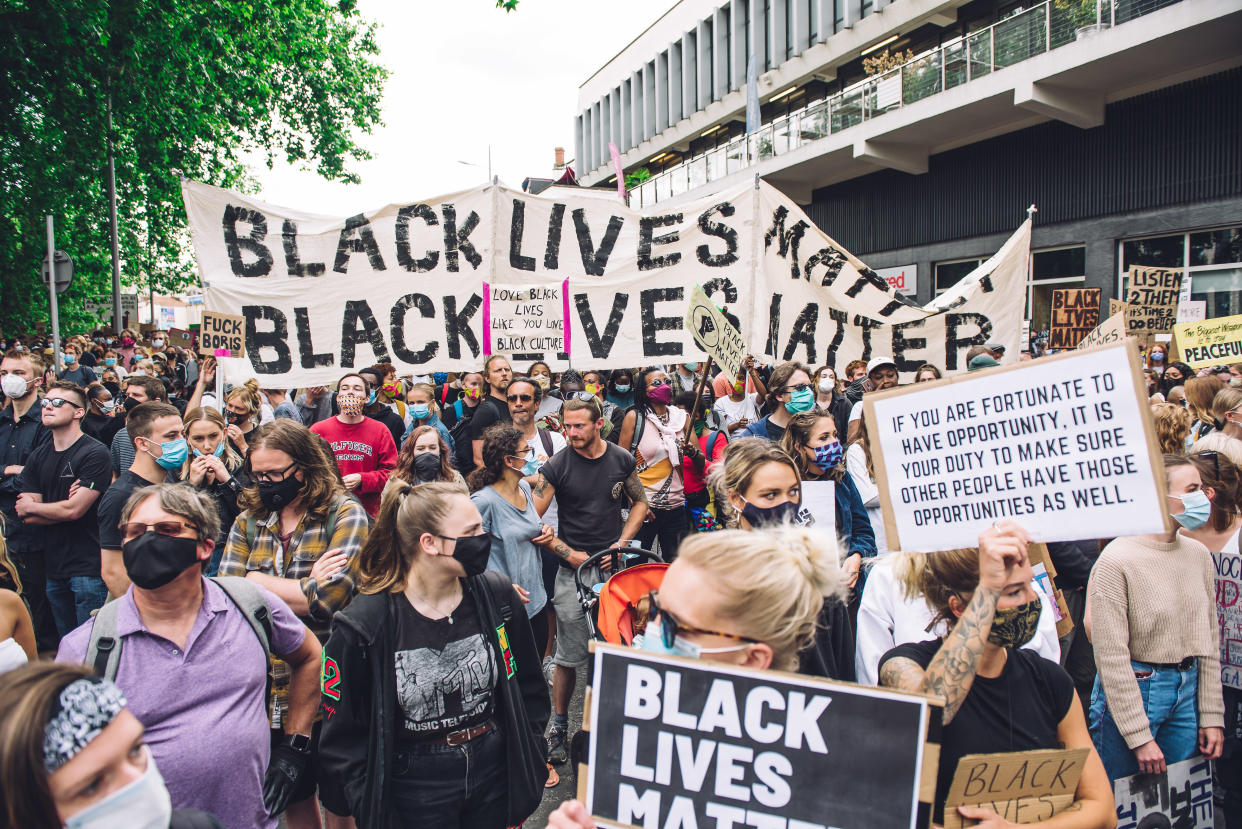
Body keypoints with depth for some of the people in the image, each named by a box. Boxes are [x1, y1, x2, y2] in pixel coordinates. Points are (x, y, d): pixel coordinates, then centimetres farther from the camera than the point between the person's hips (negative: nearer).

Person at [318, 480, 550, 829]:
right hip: (412, 795, -3)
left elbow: (529, 693, 4)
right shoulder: (362, 627, -15)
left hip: (497, 778, 3)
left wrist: (526, 781, 3)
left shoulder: (498, 600, -6)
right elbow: (343, 741, -7)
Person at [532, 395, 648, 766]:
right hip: (574, 569, -3)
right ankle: (559, 726, 19)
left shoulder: (622, 459, 1)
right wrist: (569, 554, -12)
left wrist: (621, 544, 0)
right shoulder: (557, 465, -8)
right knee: (570, 655, 1)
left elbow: (639, 502, 14)